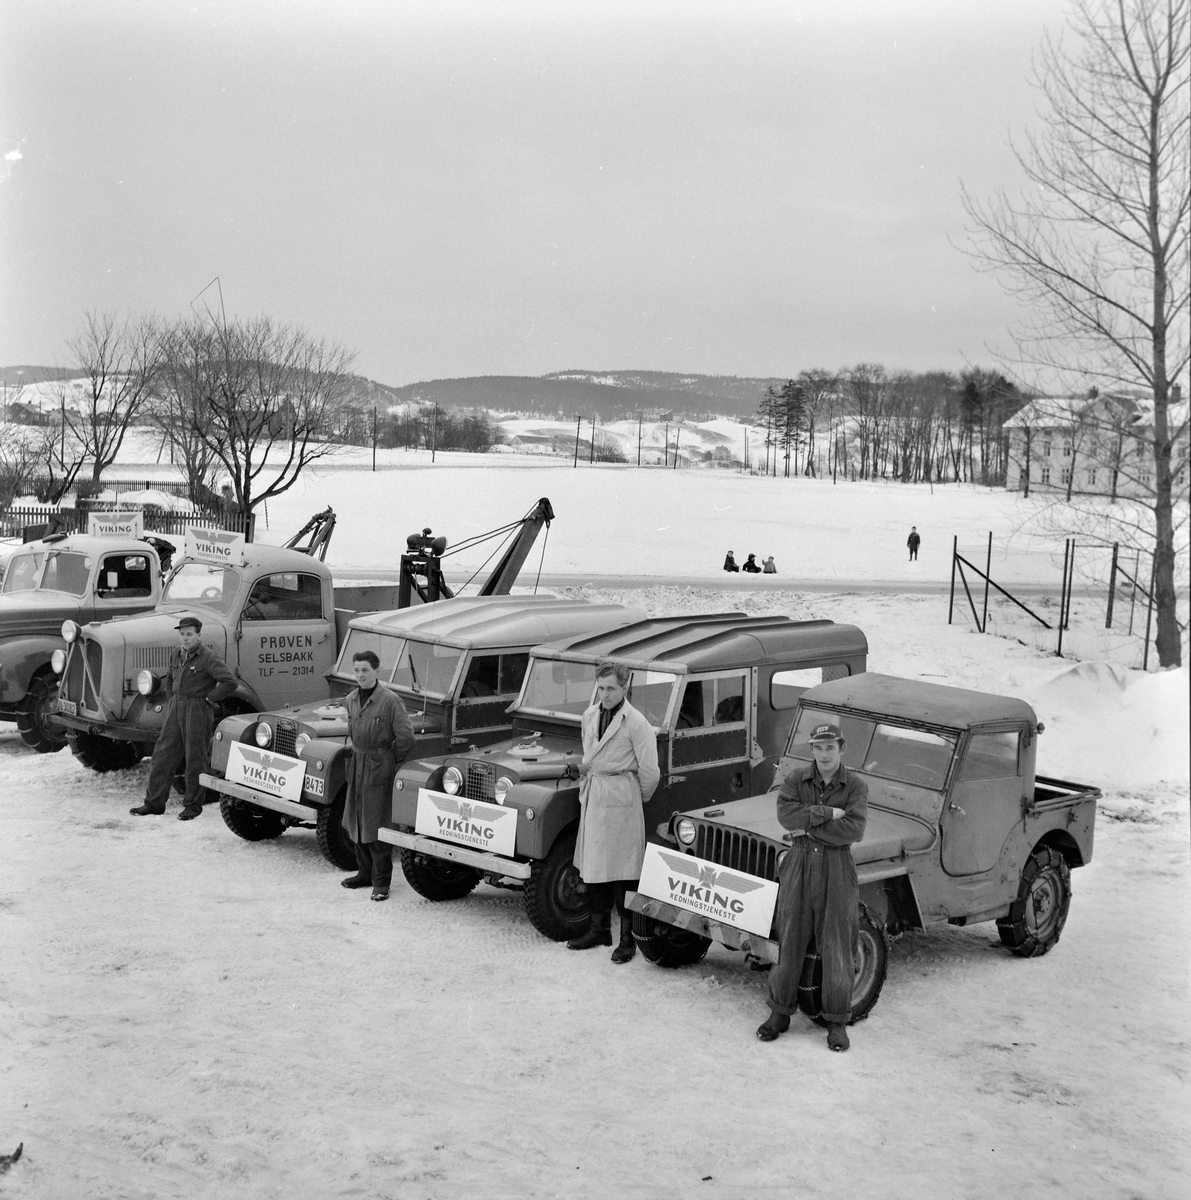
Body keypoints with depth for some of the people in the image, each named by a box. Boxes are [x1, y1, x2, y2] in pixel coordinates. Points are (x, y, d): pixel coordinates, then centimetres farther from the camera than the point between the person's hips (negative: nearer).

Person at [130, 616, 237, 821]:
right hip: (176, 709, 7)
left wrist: (209, 699, -13)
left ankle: (193, 805, 11)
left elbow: (230, 682, -20)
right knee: (163, 755, 6)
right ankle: (154, 802, 12)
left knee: (196, 759, 1)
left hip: (198, 712, -7)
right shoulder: (178, 656, 10)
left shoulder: (208, 657, -13)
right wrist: (173, 699, 18)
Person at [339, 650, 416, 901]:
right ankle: (365, 873, 27)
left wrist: (389, 762, -5)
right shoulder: (351, 700, 6)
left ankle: (381, 882, 1)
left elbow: (406, 739, -12)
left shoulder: (390, 700, -15)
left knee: (377, 825, -5)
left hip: (380, 767, -7)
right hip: (357, 765, 7)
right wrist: (360, 755, 14)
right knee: (357, 822, 14)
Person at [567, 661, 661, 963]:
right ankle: (599, 929, 24)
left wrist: (638, 799, 2)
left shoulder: (635, 722, -12)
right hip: (591, 797, 7)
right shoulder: (590, 716, 9)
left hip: (620, 801, -7)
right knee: (591, 869, 12)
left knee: (621, 874, -4)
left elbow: (649, 772, -9)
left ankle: (628, 938, 4)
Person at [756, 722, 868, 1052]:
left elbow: (853, 830, -16)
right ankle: (780, 1013, 19)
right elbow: (785, 814, -14)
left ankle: (837, 1022, 13)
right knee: (790, 942, 6)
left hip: (837, 870, -1)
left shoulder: (856, 786, -2)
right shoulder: (797, 778, 3)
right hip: (799, 867, 2)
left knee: (837, 948, 2)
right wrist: (827, 813, -19)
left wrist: (808, 825, -14)